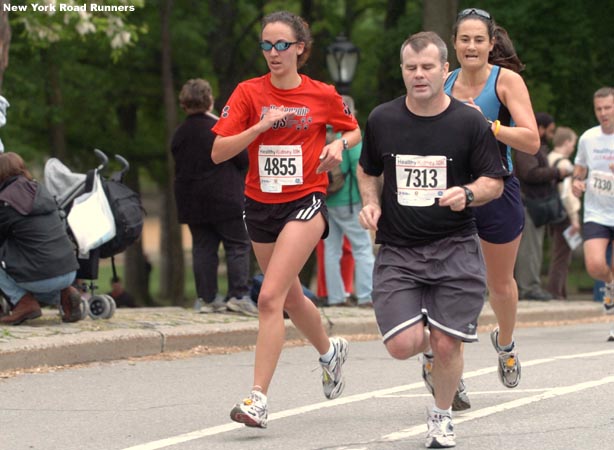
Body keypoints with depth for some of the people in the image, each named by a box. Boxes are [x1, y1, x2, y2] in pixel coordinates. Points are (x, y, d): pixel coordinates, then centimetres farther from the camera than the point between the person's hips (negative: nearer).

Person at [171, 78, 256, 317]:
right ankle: (239, 295, -9)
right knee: (238, 246, -1)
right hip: (225, 200, -5)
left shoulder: (179, 134, 5)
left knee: (203, 248, 9)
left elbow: (180, 166, 12)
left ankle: (207, 298, 8)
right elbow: (243, 160, -9)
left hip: (192, 203, 5)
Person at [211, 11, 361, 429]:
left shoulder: (323, 95, -4)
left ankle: (258, 399, -19)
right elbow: (219, 152, -8)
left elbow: (355, 131, 15)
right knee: (291, 298, 19)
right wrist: (260, 126, -21)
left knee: (270, 297, -18)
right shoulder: (249, 93, -2)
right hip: (260, 205, 4)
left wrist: (339, 144, -7)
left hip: (305, 202, -4)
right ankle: (330, 351, 50)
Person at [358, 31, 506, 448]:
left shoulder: (471, 123, -3)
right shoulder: (382, 120, 3)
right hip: (398, 252, 1)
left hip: (456, 249, -1)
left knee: (446, 346, -6)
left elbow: (495, 182, 3)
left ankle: (443, 417, 23)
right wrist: (371, 203, 1)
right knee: (402, 345, -13)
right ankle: (431, 338, 26)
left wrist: (467, 193, -17)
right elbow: (368, 171, 20)